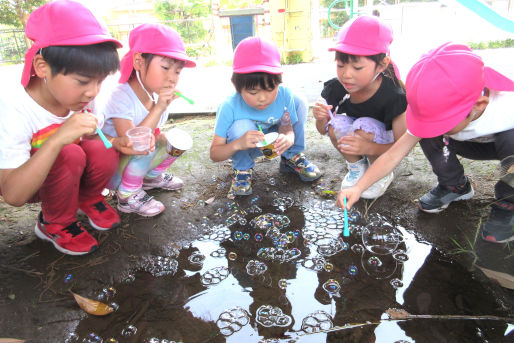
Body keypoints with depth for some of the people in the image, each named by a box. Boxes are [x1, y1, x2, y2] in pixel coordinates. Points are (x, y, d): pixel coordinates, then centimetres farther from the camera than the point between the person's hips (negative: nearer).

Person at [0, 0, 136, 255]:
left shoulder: (82, 97, -16)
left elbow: (91, 137, 0)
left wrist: (116, 143, -24)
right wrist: (57, 140, -50)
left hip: (71, 175, 4)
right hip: (24, 183, -4)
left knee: (102, 151, -26)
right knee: (70, 155, -33)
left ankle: (88, 199, 6)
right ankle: (54, 224, -6)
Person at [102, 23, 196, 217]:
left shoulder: (159, 95, -6)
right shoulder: (122, 97, -28)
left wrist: (158, 135, -16)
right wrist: (158, 109, -38)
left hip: (136, 162, 7)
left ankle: (151, 176, 14)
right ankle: (127, 194, -12)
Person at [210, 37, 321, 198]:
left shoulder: (284, 95, -24)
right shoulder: (229, 107, -32)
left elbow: (287, 128, -16)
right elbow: (214, 155, -27)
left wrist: (287, 138, -43)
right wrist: (238, 144, -49)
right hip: (243, 148, -3)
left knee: (299, 102, -12)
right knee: (242, 127, -38)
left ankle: (292, 158, 4)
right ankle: (242, 169, -6)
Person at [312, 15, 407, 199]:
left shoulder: (393, 96, -29)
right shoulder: (336, 88, -18)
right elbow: (322, 131, -6)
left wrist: (369, 147, -44)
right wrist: (321, 119, -32)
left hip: (384, 143, -3)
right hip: (355, 140, 3)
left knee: (364, 126, -33)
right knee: (335, 123, -26)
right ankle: (356, 167, 0)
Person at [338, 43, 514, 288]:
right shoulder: (439, 112, -28)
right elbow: (395, 154, -29)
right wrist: (358, 188, -36)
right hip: (477, 145, 3)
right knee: (429, 135, -26)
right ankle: (456, 187, 3)